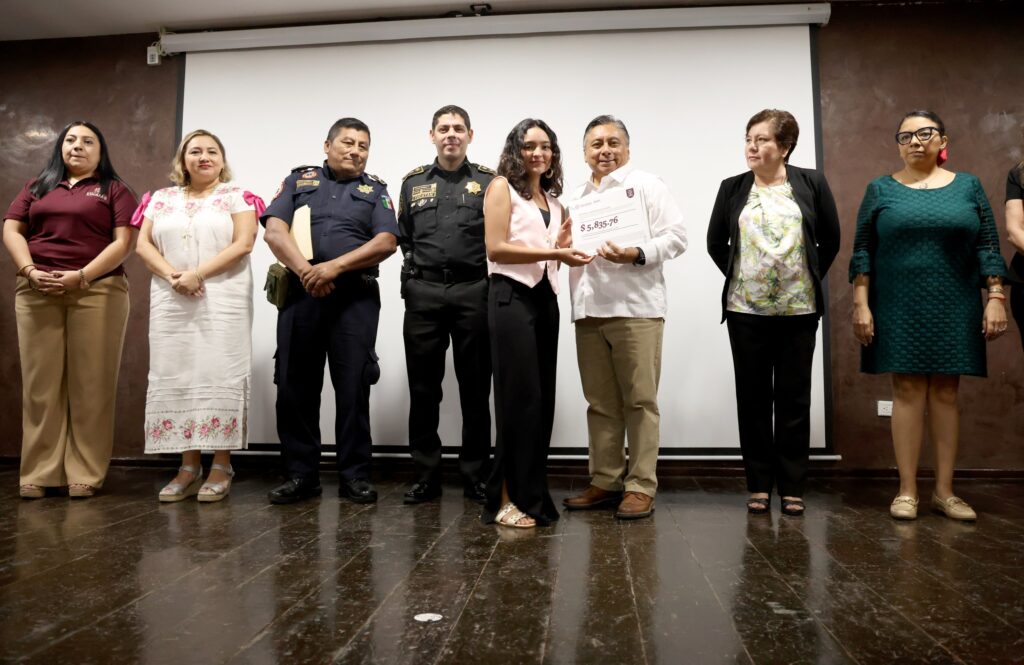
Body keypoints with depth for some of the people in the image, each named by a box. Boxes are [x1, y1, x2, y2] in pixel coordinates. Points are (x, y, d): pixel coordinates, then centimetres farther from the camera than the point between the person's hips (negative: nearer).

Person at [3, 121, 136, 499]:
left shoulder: (114, 190, 10)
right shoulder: (36, 187, 21)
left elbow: (123, 242, -2)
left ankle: (85, 474, 1)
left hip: (97, 292, -3)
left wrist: (81, 276, -13)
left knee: (90, 385, -4)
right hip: (36, 294, 3)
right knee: (40, 384, 1)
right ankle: (39, 473, 7)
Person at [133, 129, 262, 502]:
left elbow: (243, 244, -7)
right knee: (175, 377, 2)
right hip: (171, 301, 4)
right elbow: (143, 245, 9)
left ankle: (221, 466, 0)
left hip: (223, 300, -4)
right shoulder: (162, 199, 17)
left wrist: (198, 274, -15)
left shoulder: (237, 197, 6)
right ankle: (188, 466, 9)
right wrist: (171, 274, -10)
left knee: (219, 376, -6)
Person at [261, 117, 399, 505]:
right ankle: (300, 475, 13)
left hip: (355, 296, -1)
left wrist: (335, 267, -13)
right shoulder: (298, 180, 16)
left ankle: (354, 475, 7)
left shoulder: (375, 190, 14)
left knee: (353, 386, -2)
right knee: (295, 385, 3)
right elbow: (274, 230, 2)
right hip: (301, 293, 1)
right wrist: (306, 270, -14)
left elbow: (386, 242, -1)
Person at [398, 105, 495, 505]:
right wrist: (414, 275, 4)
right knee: (423, 389, 5)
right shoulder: (413, 183, 15)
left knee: (475, 389, 3)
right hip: (423, 293, 2)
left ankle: (476, 476, 13)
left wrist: (492, 284, -6)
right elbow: (402, 238, 15)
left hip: (474, 292, -2)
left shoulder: (489, 182, 8)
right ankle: (426, 476, 15)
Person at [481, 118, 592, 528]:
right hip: (512, 298, -7)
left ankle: (531, 494, 15)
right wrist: (551, 252, -18)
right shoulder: (502, 187, 0)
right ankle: (507, 499, 0)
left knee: (543, 399, 6)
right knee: (519, 398, -8)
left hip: (546, 299, 7)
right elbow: (496, 249, -12)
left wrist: (562, 250, 2)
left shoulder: (554, 199, 20)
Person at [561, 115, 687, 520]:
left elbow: (675, 237, -5)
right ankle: (605, 482, 17)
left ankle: (640, 487, 5)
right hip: (588, 311, 6)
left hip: (635, 308, -5)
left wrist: (635, 254, -19)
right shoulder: (577, 197, 22)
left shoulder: (646, 185, 4)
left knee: (639, 401, -2)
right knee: (601, 402, 9)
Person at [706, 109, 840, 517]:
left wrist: (811, 278, 8)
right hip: (746, 310, 1)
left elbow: (830, 240, 9)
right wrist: (738, 278, 7)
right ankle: (759, 485, 15)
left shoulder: (811, 183, 2)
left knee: (794, 399, 4)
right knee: (753, 399, 4)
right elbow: (716, 244, 13)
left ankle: (792, 487, 14)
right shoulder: (732, 188, 5)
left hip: (798, 310, -1)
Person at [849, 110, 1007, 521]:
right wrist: (861, 304, -6)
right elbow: (862, 251, 1)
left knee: (946, 392, 4)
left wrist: (996, 297, -2)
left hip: (953, 309, 2)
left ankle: (945, 491, 13)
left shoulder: (968, 186, 9)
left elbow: (987, 246, 7)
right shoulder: (881, 189, 5)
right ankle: (907, 491, 6)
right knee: (907, 391, -1)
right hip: (899, 309, -1)